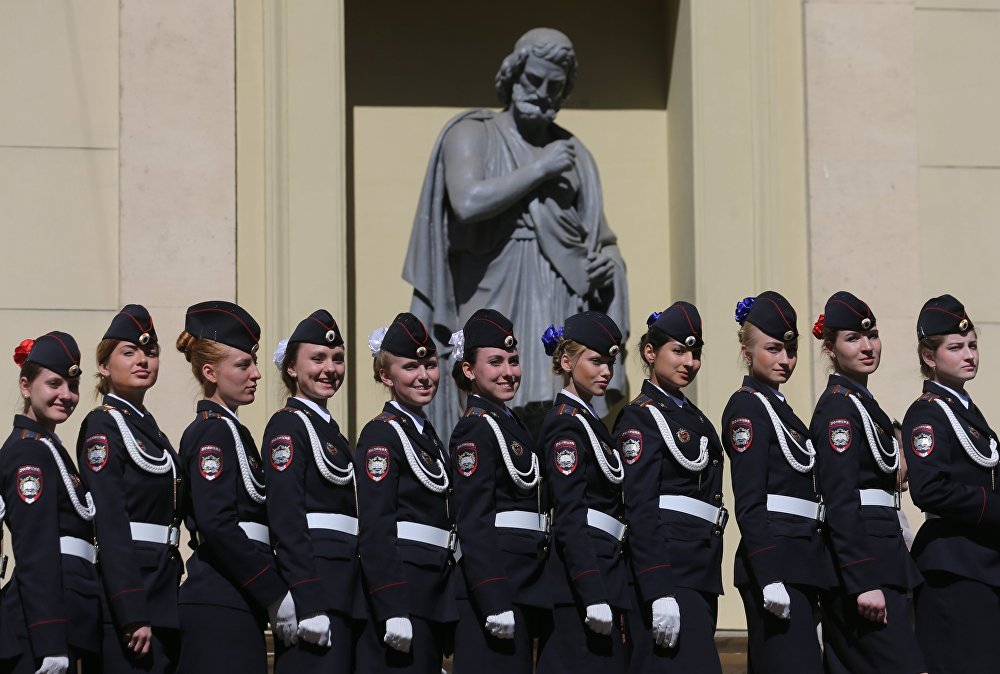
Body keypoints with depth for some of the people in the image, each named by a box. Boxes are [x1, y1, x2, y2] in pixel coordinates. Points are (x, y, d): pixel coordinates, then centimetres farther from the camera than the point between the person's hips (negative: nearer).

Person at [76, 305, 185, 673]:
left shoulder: (150, 429, 19)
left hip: (162, 599, 9)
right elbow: (109, 525, -16)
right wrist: (132, 615, -22)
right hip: (126, 596, -9)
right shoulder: (102, 426, -7)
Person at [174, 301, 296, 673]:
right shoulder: (212, 432, -9)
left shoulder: (232, 430, 20)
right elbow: (217, 525, -20)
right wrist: (276, 594, -18)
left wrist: (270, 595, 16)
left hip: (236, 604, 10)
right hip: (222, 606, -10)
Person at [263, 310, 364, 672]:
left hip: (344, 596, 9)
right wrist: (309, 606, -22)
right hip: (312, 587, -9)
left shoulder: (331, 430, 20)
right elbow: (286, 521, -16)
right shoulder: (288, 425, -7)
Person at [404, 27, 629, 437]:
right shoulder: (472, 135, 7)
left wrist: (609, 262, 0)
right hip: (499, 302, -4)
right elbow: (468, 202, -14)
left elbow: (603, 241, 24)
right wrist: (539, 169, -8)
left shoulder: (573, 153, 21)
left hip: (568, 308, 4)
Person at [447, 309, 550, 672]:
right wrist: (495, 602, -22)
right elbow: (473, 523, -16)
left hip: (522, 588, 9)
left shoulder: (512, 425, 18)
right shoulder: (476, 429, -10)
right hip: (492, 585, -9)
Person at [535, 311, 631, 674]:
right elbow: (569, 519, -18)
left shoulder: (588, 421, 19)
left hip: (601, 580, 10)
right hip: (585, 578, -10)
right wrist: (594, 596, -24)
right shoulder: (567, 425, -10)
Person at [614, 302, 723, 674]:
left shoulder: (694, 417, 19)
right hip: (668, 571, -8)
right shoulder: (640, 417, -7)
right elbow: (639, 510, -15)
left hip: (702, 574, 8)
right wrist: (659, 594, -22)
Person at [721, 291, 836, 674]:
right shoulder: (747, 407, -7)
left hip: (799, 566, 9)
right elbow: (749, 505, -15)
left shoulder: (779, 408, 20)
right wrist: (769, 578, -22)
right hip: (776, 568, -9)